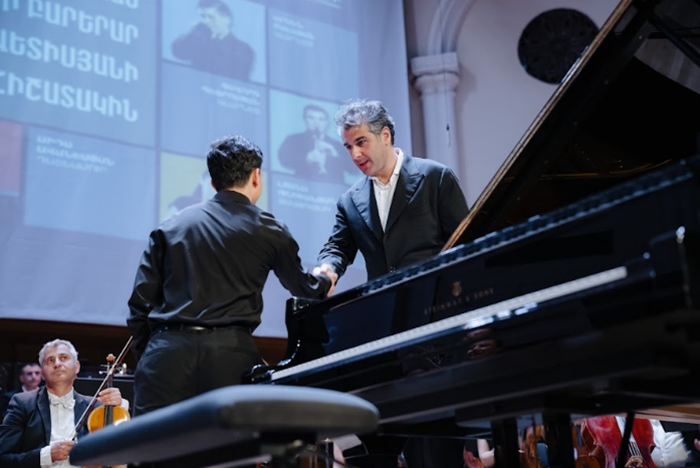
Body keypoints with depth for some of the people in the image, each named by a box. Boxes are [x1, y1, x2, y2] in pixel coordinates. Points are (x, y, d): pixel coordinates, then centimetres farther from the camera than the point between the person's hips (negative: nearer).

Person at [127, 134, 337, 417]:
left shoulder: (170, 226, 14)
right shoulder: (268, 231, 9)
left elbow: (141, 301, 8)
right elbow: (302, 287, 26)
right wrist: (325, 281, 48)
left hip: (167, 353, 2)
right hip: (230, 354, -2)